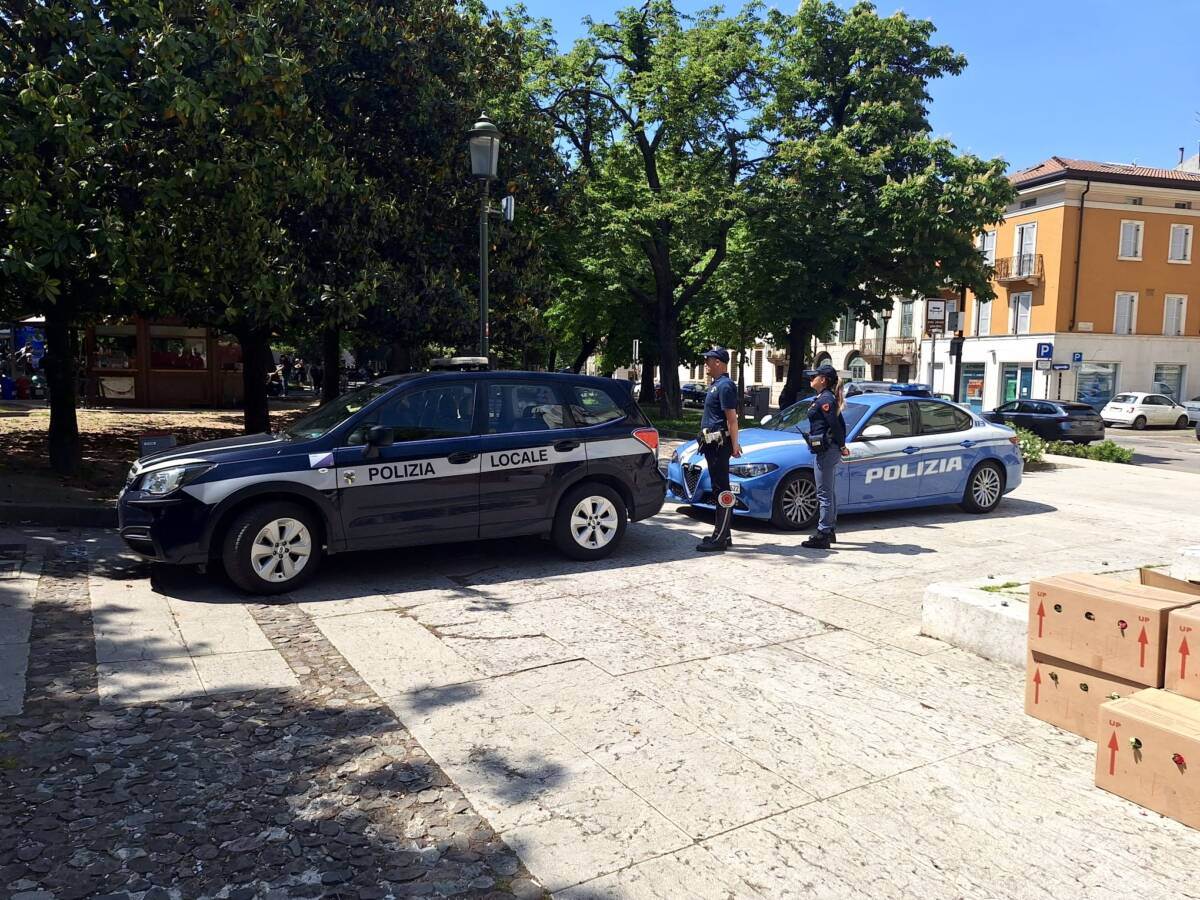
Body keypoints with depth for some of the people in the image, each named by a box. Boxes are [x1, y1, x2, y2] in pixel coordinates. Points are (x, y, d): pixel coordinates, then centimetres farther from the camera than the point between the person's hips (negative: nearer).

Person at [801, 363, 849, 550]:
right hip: (830, 450, 11)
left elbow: (835, 424, -20)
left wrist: (842, 446, -9)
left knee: (824, 494, -8)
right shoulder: (828, 398, 17)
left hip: (825, 451, -11)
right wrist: (841, 446, 15)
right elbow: (840, 424, 20)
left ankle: (823, 536, -5)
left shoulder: (824, 399, -15)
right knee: (830, 493, 17)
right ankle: (830, 530, 26)